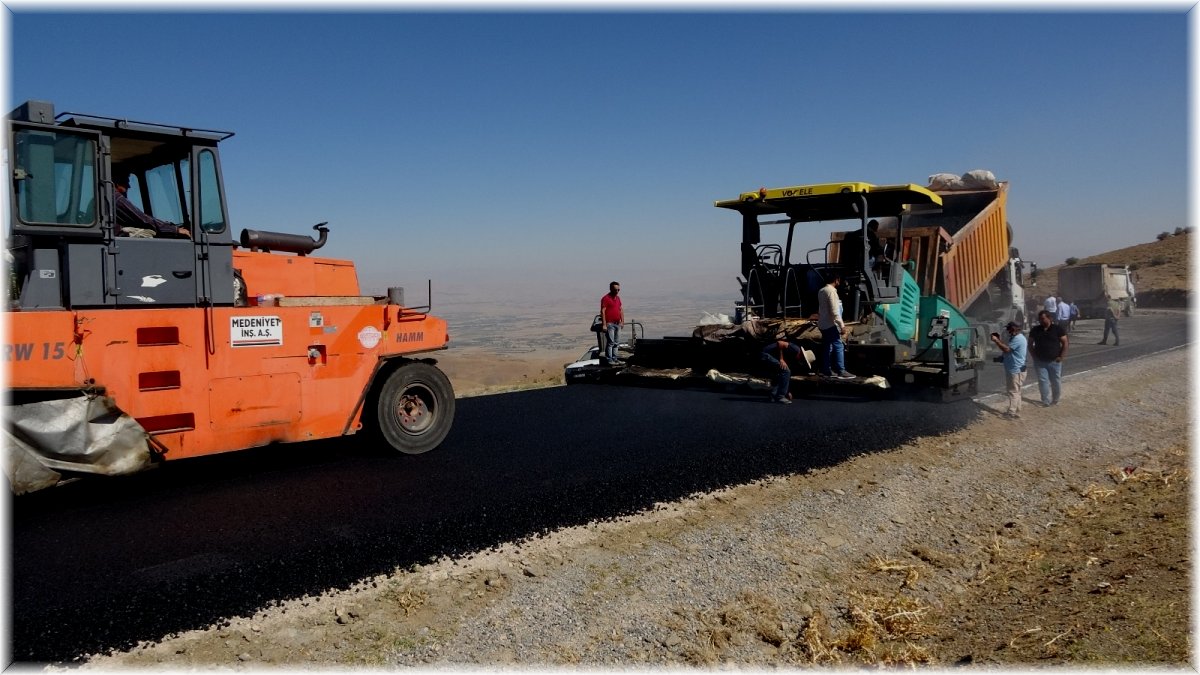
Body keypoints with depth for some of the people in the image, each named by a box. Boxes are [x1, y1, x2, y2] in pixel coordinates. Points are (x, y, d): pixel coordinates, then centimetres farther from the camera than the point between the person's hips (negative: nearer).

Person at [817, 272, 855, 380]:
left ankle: (826, 370, 14)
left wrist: (839, 323, 24)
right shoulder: (831, 291, -16)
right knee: (838, 346, -8)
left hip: (823, 324, 10)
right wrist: (842, 325, -18)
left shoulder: (822, 291, 13)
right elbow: (834, 311, -21)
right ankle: (841, 371, -10)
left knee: (827, 347, 12)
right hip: (830, 324, -10)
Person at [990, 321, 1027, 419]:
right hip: (1013, 370, 11)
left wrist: (996, 340, -17)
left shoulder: (1018, 339, -19)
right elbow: (1007, 347, 17)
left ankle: (1011, 413, -4)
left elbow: (1006, 349, -26)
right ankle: (1016, 411, 22)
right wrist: (998, 341, 5)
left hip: (1016, 371, -11)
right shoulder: (1015, 338, 17)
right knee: (1015, 392, 15)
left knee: (1013, 392, -7)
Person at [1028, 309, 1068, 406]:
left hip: (1055, 361, -1)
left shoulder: (1057, 328, -6)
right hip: (1040, 362, 2)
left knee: (1056, 382, 9)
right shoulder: (1035, 330, 1)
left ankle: (1055, 400, 27)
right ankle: (1046, 401, 8)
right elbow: (1030, 344, 10)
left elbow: (1064, 343, -2)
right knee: (1043, 381, 0)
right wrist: (1034, 356, 1)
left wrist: (1061, 357, -7)